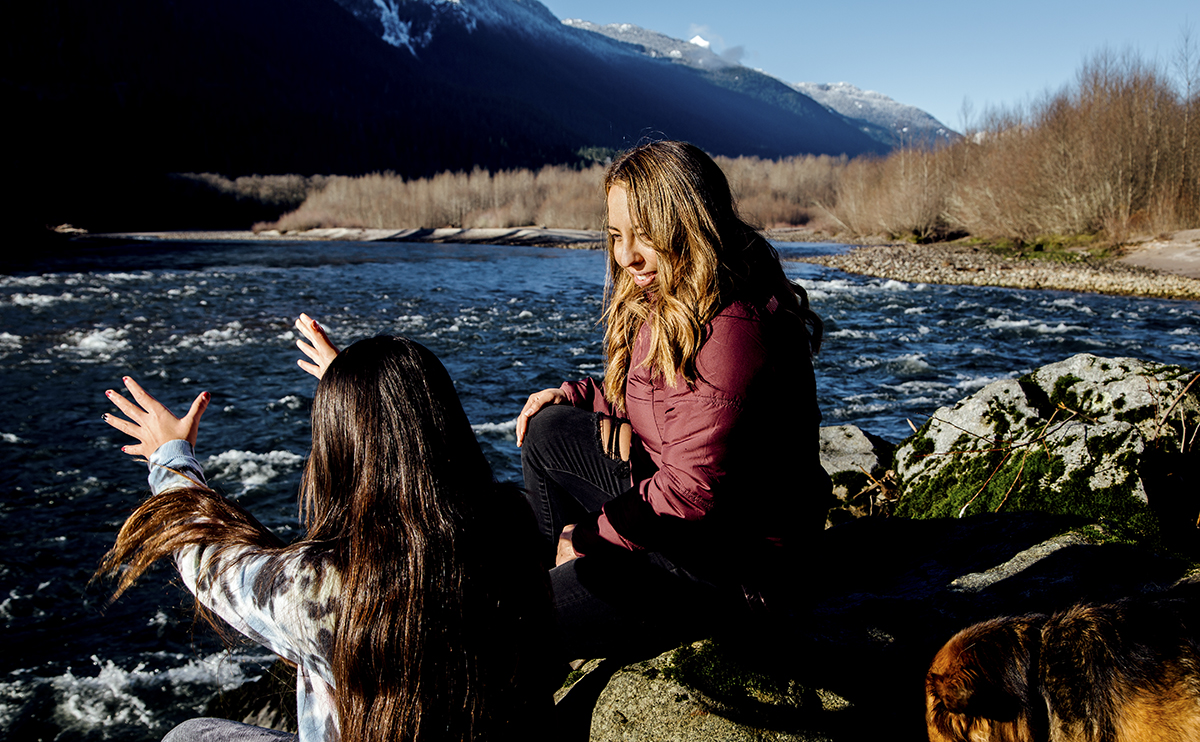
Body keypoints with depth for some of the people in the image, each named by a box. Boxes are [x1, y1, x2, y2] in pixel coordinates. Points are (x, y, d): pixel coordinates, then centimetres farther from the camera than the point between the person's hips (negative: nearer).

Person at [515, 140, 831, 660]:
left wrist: (587, 535, -15)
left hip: (734, 559, -10)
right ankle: (559, 579, 19)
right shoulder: (664, 304, 3)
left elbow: (692, 491, -28)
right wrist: (573, 396, 8)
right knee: (547, 429, 13)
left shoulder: (731, 333, -28)